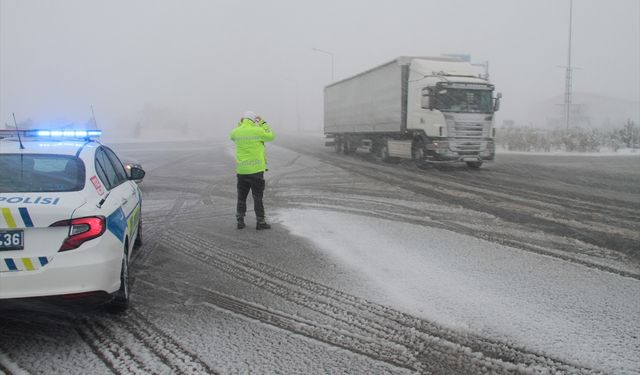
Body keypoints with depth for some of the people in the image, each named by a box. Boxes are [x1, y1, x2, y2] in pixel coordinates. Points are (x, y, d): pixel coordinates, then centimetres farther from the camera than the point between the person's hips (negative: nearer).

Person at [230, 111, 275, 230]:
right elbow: (271, 136, 3)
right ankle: (260, 222, 8)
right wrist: (263, 123, 6)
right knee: (258, 197, 4)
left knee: (241, 197, 14)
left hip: (241, 170, 4)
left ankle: (240, 221, 17)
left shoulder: (237, 131, 0)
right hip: (256, 170, -3)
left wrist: (240, 124, 17)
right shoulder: (258, 131, -12)